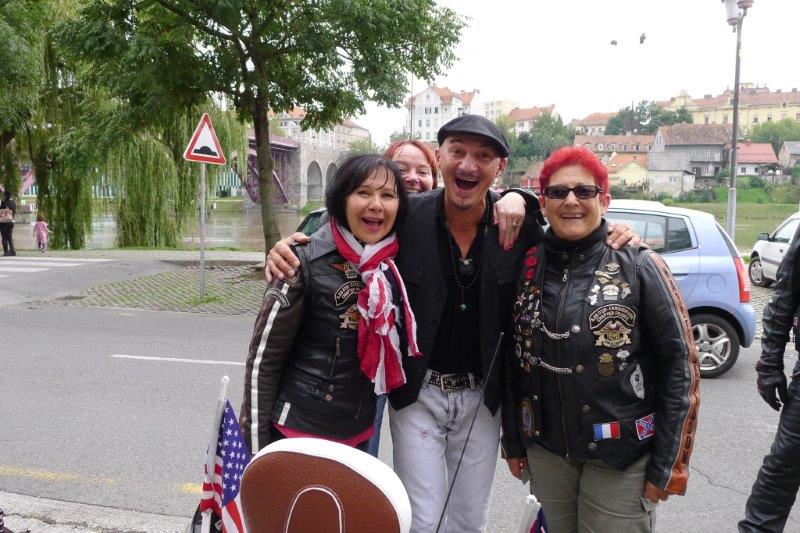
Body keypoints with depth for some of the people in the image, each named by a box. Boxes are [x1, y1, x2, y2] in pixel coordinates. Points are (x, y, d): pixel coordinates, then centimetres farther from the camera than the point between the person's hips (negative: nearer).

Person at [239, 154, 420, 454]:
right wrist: (257, 447, -11)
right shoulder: (307, 262, -17)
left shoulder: (396, 264, -3)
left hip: (359, 434, 5)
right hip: (296, 432, -5)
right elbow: (264, 357, -12)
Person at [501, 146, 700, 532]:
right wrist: (513, 442, 10)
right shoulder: (527, 266, 1)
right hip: (545, 453, 3)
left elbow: (679, 366, -7)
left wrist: (667, 466, -8)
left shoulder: (639, 267, -8)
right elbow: (512, 359, 8)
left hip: (621, 458, -3)